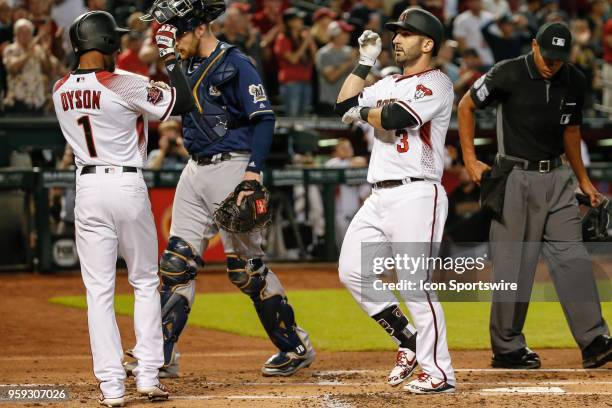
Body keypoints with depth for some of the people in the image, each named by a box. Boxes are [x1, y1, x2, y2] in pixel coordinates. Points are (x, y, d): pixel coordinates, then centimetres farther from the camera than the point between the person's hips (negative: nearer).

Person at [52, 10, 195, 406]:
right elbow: (184, 103, -6)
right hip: (128, 185, -3)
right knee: (146, 282, 12)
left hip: (88, 188, 3)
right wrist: (171, 58, 5)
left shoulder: (61, 91, 4)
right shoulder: (125, 84, -11)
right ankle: (148, 375, 8)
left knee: (99, 290, 4)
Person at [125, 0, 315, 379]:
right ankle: (161, 355, 3)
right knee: (177, 260, 2)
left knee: (245, 265, -3)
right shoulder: (189, 66, 12)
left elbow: (264, 118, -17)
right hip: (196, 170, 8)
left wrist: (254, 170, -24)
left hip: (231, 167, -8)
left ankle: (297, 347, 11)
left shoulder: (236, 64, -13)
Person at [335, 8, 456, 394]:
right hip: (380, 198, 9)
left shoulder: (436, 83, -6)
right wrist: (365, 62, 13)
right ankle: (409, 341, 19)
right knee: (353, 272, 7)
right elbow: (345, 106, 15)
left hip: (416, 195, -9)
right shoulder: (389, 84, 20)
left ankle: (439, 372, -8)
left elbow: (395, 117, -20)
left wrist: (363, 112, -1)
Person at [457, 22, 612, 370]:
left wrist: (583, 179, 21)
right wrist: (470, 159, -5)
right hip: (516, 179, -4)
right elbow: (466, 106, 0)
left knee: (573, 258, -3)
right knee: (515, 265, -2)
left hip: (557, 178, 4)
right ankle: (507, 348, 6)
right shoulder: (508, 74, -11)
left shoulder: (574, 82, 4)